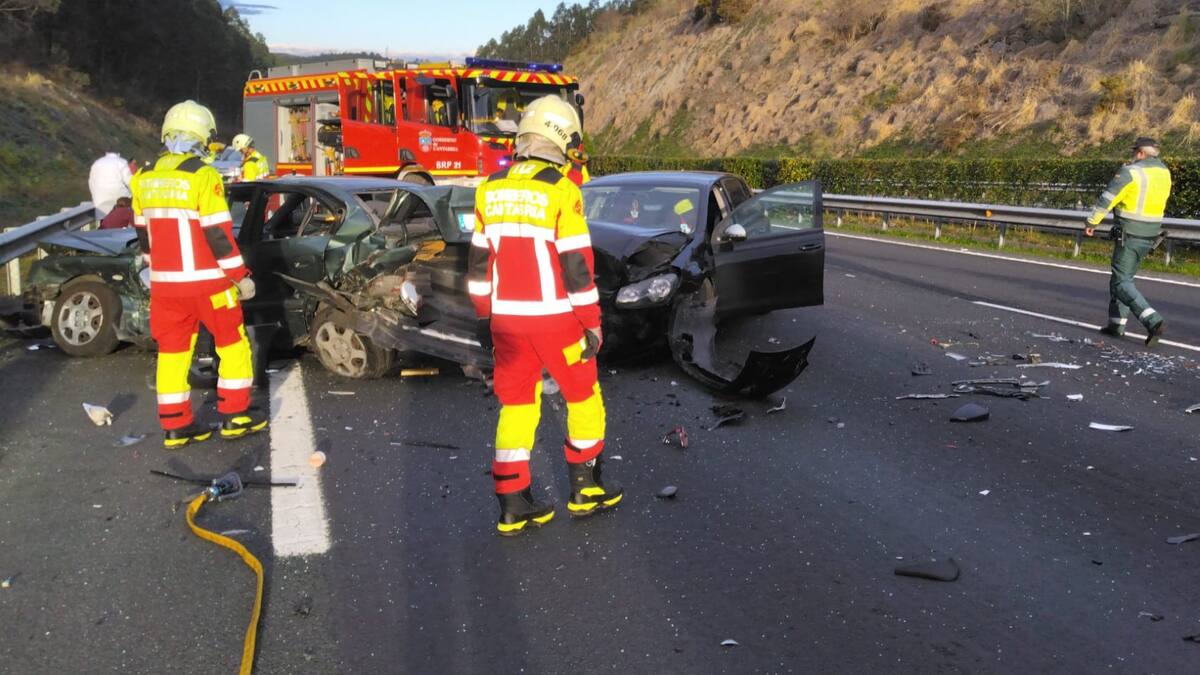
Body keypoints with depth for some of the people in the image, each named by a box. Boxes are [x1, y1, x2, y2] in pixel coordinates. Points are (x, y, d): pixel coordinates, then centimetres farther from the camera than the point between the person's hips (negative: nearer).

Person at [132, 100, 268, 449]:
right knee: (232, 343, 10)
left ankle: (175, 427, 14)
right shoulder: (202, 176, -14)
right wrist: (241, 276, -8)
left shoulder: (145, 178, 6)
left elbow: (144, 233, 14)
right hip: (206, 281, -6)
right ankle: (235, 416, 12)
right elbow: (218, 233, -15)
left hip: (164, 282, 6)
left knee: (172, 350, 11)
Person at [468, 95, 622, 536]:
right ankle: (585, 491, 23)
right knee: (583, 397, 14)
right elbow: (576, 265, -14)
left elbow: (479, 260, 9)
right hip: (554, 317, -5)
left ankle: (513, 508, 13)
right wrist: (592, 324, -6)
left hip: (506, 317, 5)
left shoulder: (492, 188, 5)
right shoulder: (561, 190, -13)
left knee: (517, 405, 12)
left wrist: (484, 316, 18)